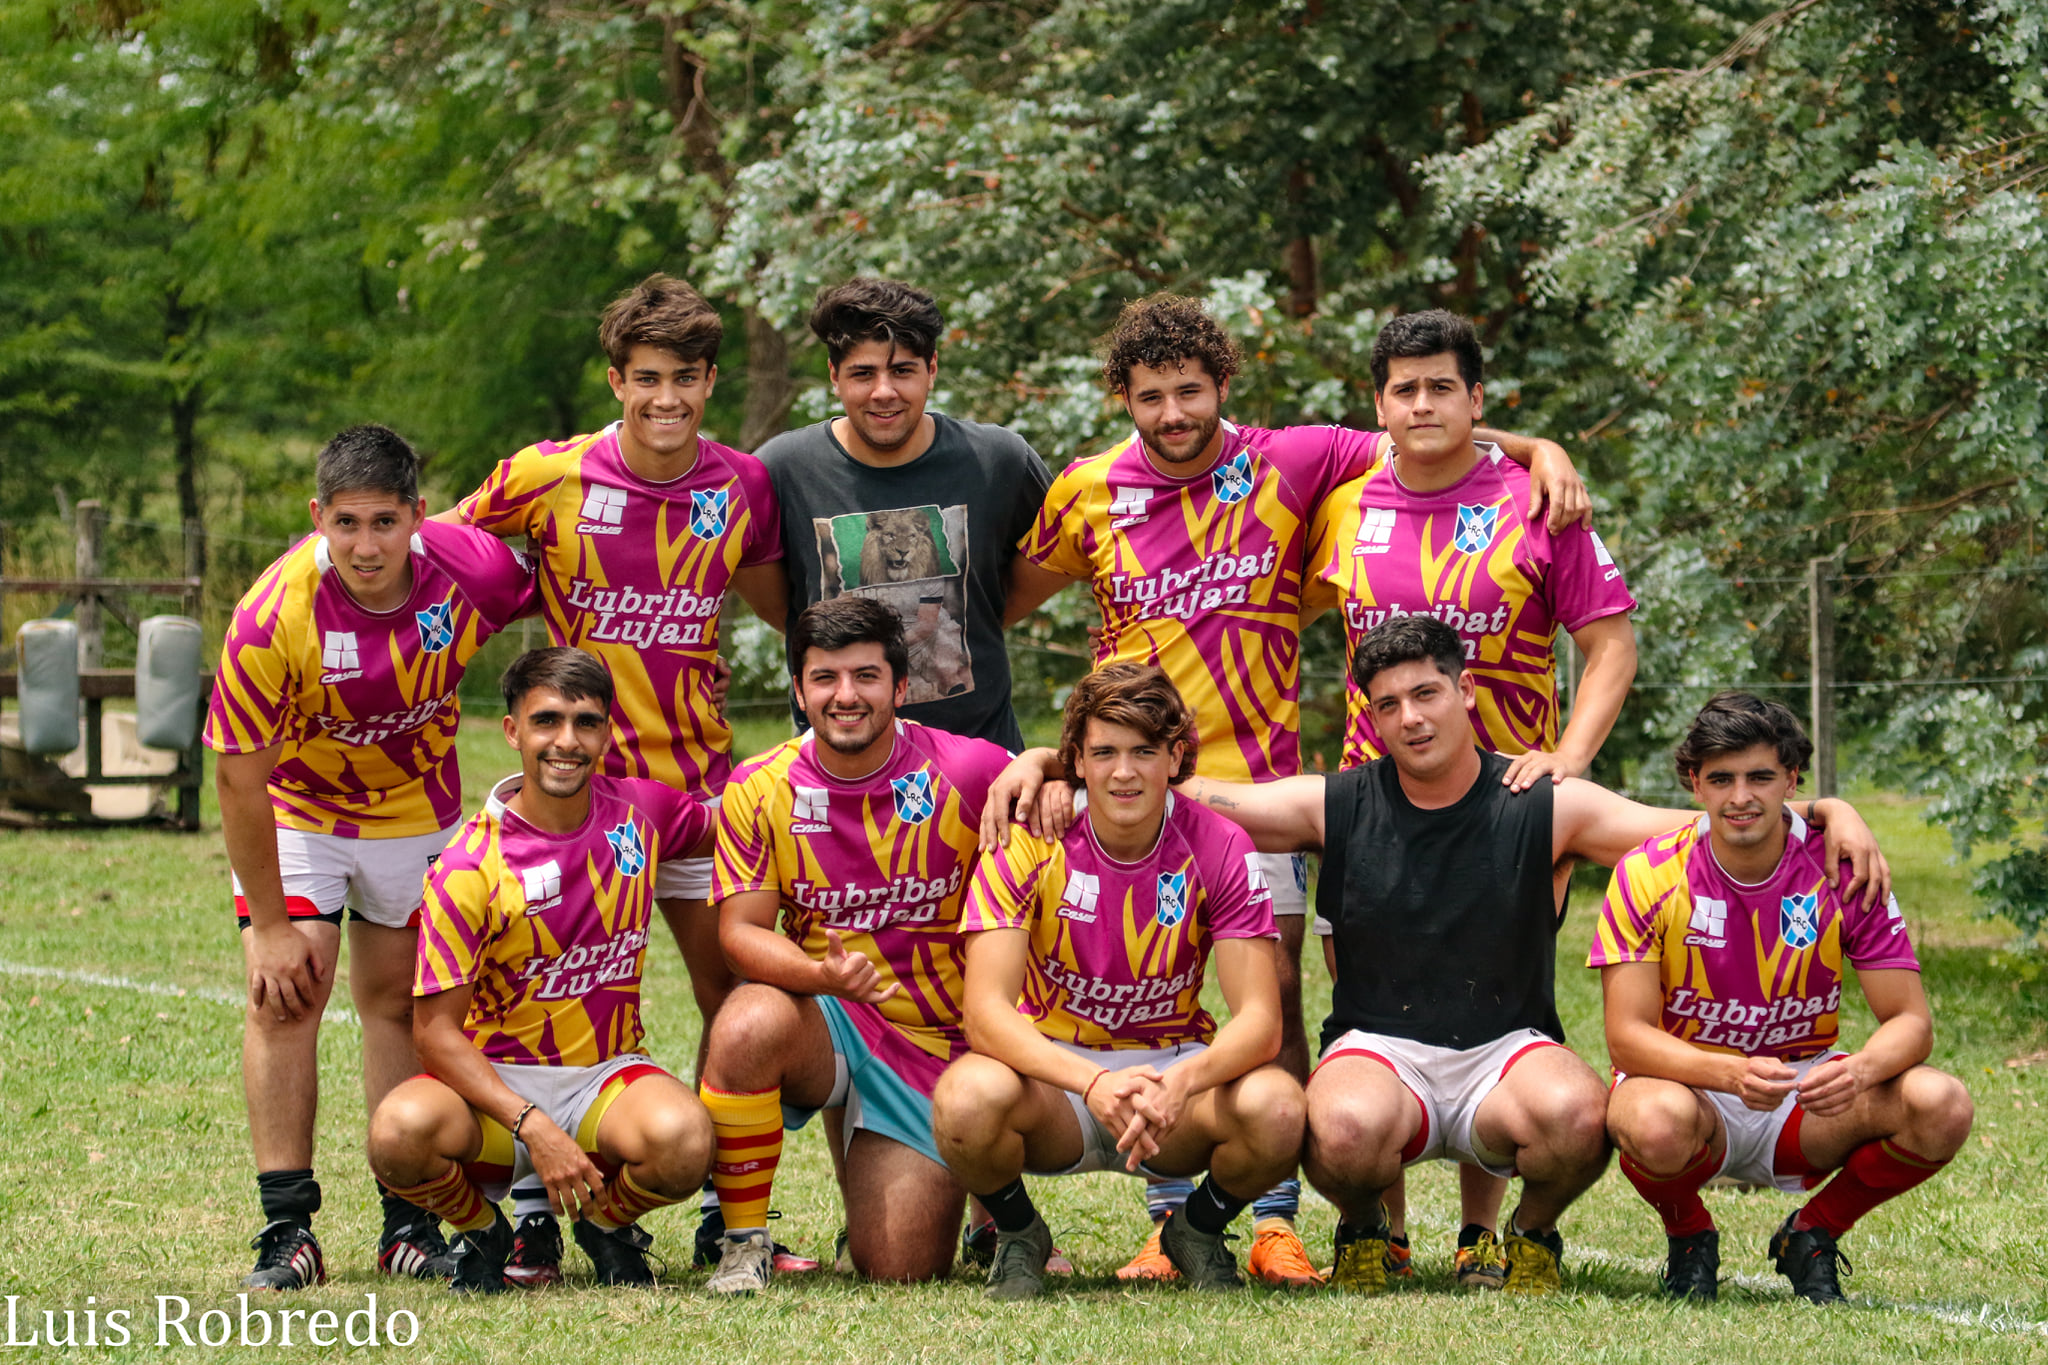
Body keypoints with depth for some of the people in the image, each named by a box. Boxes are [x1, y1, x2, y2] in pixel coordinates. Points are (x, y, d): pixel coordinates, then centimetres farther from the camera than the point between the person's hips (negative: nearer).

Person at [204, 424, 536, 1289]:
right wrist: (271, 925, -19)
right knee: (283, 996, -14)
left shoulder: (474, 570, -25)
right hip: (295, 807, -2)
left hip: (418, 810, 2)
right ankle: (287, 1230, -12)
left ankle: (409, 1222, 13)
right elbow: (239, 778, -23)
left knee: (399, 1001, 7)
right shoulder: (271, 618, -32)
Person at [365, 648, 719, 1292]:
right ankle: (481, 1230, 2)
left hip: (607, 1075, 2)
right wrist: (533, 1128, -26)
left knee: (682, 1141, -34)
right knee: (400, 1133, -36)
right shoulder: (470, 867, -14)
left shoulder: (641, 811, -1)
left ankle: (607, 1219, 5)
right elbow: (436, 1029, -15)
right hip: (495, 1080, -2)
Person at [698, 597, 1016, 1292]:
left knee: (898, 1269, -6)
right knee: (748, 1025, -38)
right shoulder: (760, 790, -5)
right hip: (825, 1022, 0)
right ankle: (744, 1242, -15)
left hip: (938, 1044, 0)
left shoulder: (970, 772, -9)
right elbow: (741, 929, -9)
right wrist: (822, 975, -28)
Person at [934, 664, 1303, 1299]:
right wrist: (1094, 1084, -40)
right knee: (967, 1099, -36)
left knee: (1276, 1109, -32)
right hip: (1053, 1070, -1)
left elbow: (1259, 1018, -16)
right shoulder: (1029, 844, -14)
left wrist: (1182, 1082, -39)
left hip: (1178, 1064, 1)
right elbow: (986, 1012, -22)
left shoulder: (1220, 848, -11)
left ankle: (1197, 1231, 4)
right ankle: (1018, 1237, 0)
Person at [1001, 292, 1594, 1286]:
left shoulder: (1285, 465, -1)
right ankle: (1171, 1215, 7)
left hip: (1259, 778, -1)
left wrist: (1538, 449, -6)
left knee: (1275, 995, -6)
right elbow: (1008, 599, 20)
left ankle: (1274, 1218, -2)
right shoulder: (1086, 494, 4)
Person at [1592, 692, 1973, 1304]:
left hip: (1807, 1098, 2)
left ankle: (1812, 1236, 3)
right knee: (1657, 1121, -40)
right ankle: (1689, 1236, -2)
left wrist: (1859, 1071, -33)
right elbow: (1627, 1036, -17)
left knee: (1941, 1107, -26)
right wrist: (1732, 1073, -36)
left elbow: (1911, 1021, -9)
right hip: (1687, 1081, -2)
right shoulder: (1648, 875, -12)